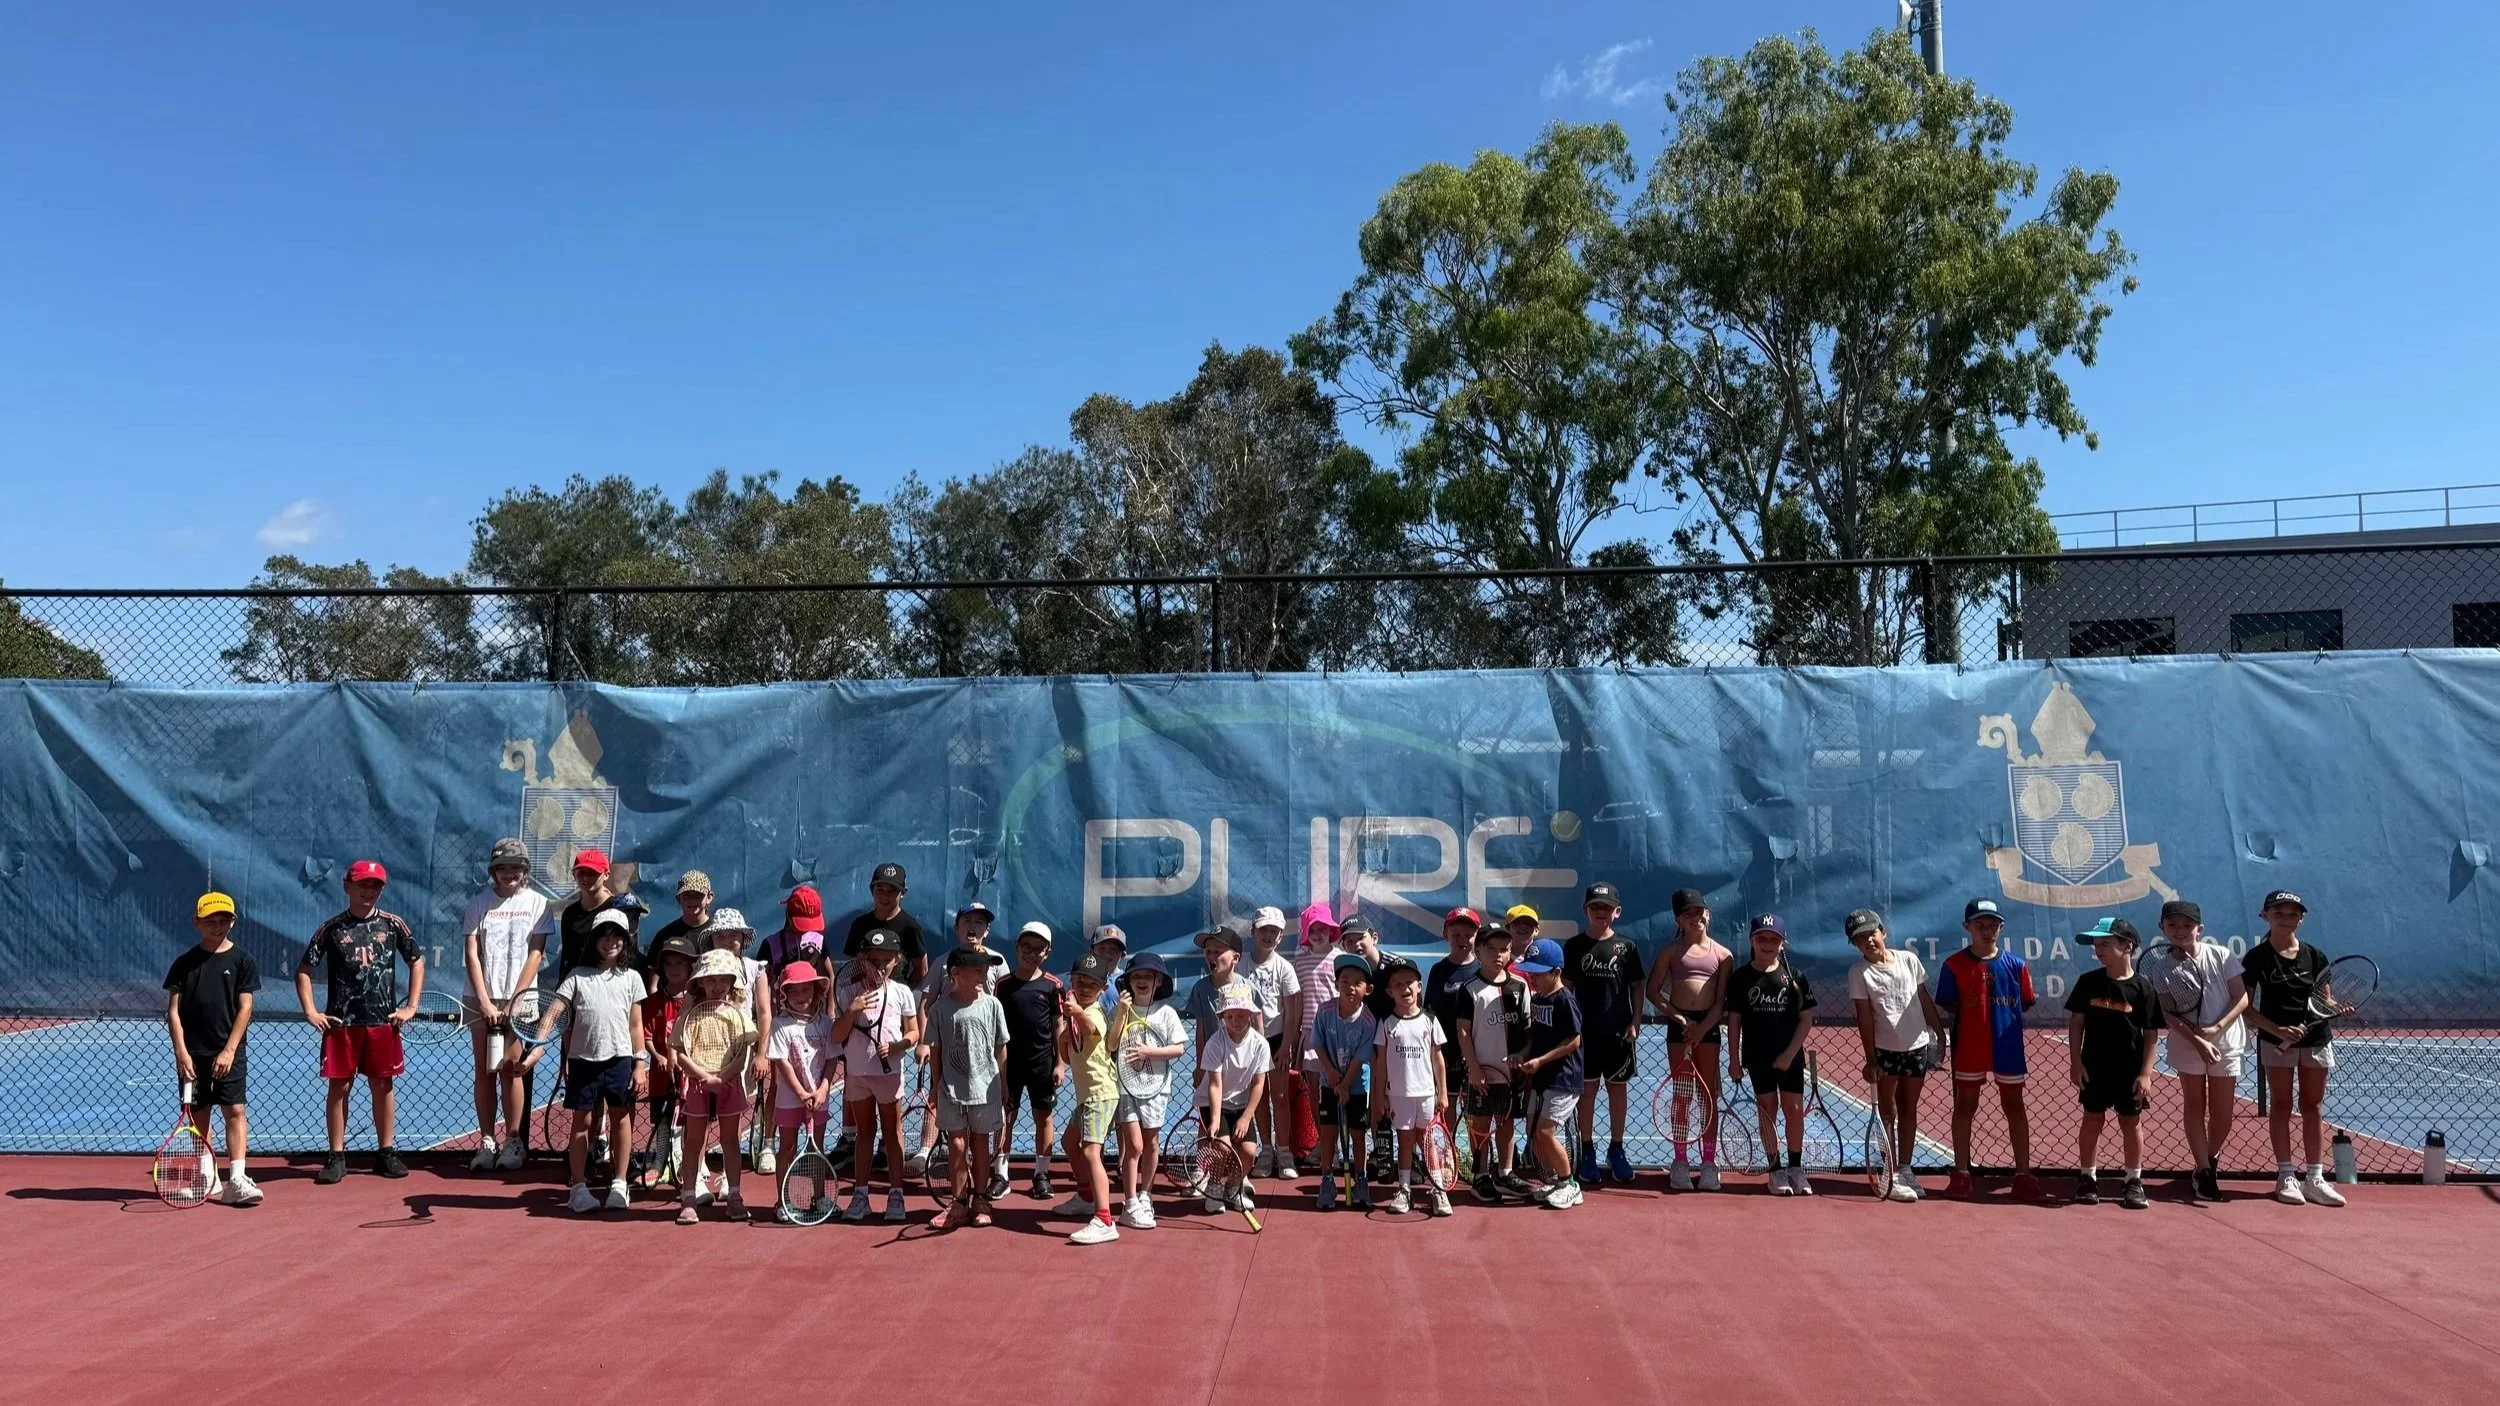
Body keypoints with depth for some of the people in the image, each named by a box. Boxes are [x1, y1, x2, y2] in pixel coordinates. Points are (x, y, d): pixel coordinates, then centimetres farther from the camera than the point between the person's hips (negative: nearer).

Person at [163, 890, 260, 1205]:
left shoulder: (241, 960, 0)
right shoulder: (185, 962, 5)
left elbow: (245, 1007, -3)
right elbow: (173, 1010, 3)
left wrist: (229, 1050, -10)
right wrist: (181, 1052, -7)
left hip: (230, 1052, -2)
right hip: (192, 1053, 2)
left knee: (236, 1111, -8)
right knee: (197, 1112, 8)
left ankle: (237, 1179, -11)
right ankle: (206, 1178, 18)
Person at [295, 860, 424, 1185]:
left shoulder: (393, 924, 3)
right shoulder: (332, 929, 1)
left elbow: (417, 962, 11)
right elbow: (303, 970, 6)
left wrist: (411, 1006, 5)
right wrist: (310, 1012, -3)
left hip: (383, 1022, 1)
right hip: (341, 1023, -1)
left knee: (382, 1085, 7)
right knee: (339, 1087, 3)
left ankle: (386, 1153, 16)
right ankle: (337, 1156, 12)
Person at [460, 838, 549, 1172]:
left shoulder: (538, 903, 3)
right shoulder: (478, 904, 6)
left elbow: (534, 954, -2)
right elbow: (471, 955, 1)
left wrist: (513, 1002, -8)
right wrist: (484, 1001, -8)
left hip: (519, 999, -2)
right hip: (482, 998, 2)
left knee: (510, 1070, -4)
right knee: (483, 1071, 3)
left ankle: (513, 1142, 3)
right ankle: (487, 1141, 8)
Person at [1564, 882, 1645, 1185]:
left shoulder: (1626, 947, 2)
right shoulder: (1574, 946, 2)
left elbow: (1637, 987, 6)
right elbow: (1566, 988, 4)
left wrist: (1635, 1023, -3)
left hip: (1619, 1031, 1)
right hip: (1585, 1030, -1)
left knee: (1618, 1089, 7)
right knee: (1587, 1089, 3)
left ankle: (1616, 1150, 18)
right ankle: (1587, 1151, 12)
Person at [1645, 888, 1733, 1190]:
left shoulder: (1722, 955, 5)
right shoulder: (1671, 951, 6)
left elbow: (1721, 1001, -1)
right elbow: (1653, 991, 3)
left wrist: (1701, 1028, -14)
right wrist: (1678, 1017, -8)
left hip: (1709, 1026, 0)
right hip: (1679, 1025, 0)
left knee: (1709, 1095, 4)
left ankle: (1709, 1162, 11)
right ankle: (1681, 1162, 9)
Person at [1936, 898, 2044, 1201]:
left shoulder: (2015, 965, -1)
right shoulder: (1955, 965, -4)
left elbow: (2026, 1004, 5)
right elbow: (1946, 1006, 2)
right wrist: (1964, 1008, -12)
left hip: (2008, 1047, 1)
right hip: (1969, 1049, -1)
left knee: (2014, 1107, 9)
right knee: (1965, 1107, 8)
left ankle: (2023, 1175, 17)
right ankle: (1961, 1173, 17)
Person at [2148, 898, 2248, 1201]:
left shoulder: (2221, 955, -4)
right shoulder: (2162, 965, -5)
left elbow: (2242, 997, -5)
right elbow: (2169, 1014, -9)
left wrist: (2217, 1028, -17)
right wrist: (2199, 1041, -21)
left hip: (2226, 1042, 0)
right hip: (2187, 1043, 0)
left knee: (2223, 1112, 5)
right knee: (2194, 1106, 4)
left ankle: (2210, 1160, 28)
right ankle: (2203, 1171, 10)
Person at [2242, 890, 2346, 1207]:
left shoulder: (2314, 956, 4)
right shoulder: (2257, 958, -5)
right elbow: (2247, 1007, -7)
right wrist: (2278, 1029, -20)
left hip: (2316, 1039, 3)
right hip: (2276, 1040, -3)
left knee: (2312, 1107, 7)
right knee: (2280, 1106, 3)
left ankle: (2314, 1177, 12)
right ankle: (2286, 1176, 8)